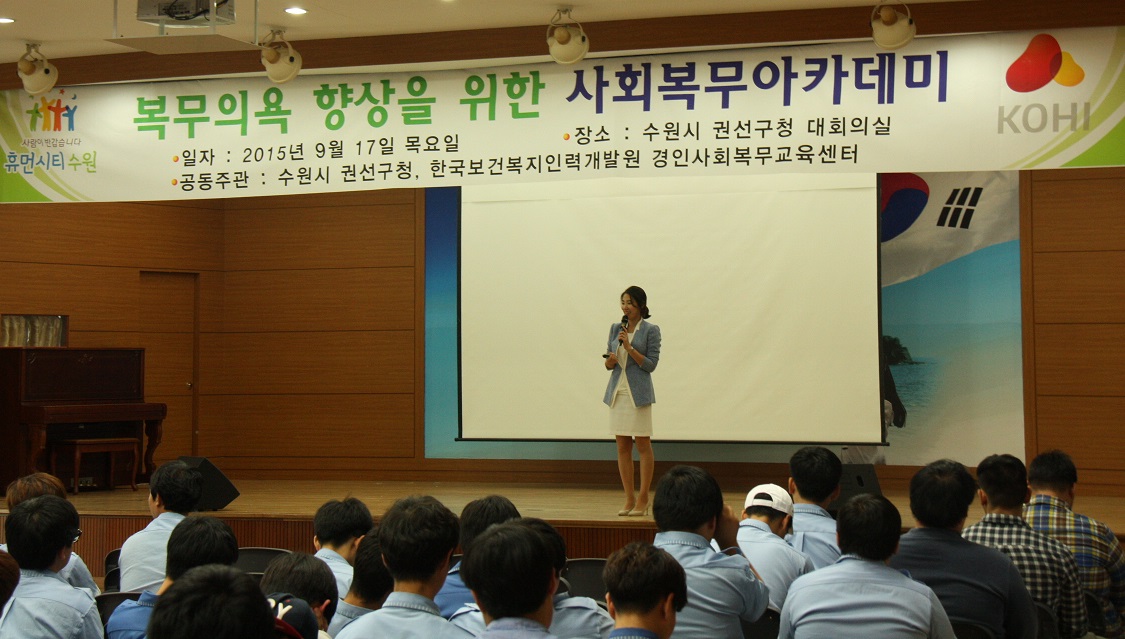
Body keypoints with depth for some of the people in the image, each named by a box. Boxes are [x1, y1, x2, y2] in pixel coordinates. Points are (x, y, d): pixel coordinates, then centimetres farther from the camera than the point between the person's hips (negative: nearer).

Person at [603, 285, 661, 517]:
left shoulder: (650, 330, -4)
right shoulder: (615, 329, 10)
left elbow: (651, 364, -8)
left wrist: (629, 347, -17)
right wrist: (610, 361, -8)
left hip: (639, 392, -5)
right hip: (617, 391, 5)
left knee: (643, 446, 0)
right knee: (622, 447, 6)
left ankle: (643, 499, 6)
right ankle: (629, 498, 12)